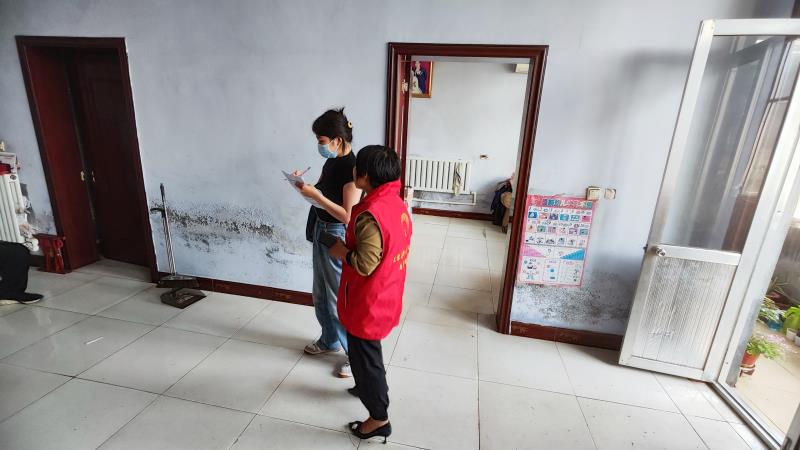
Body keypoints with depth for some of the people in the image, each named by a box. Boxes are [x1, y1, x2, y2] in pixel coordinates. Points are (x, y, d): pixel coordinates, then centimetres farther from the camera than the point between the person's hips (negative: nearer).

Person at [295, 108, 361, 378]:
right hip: (321, 230, 10)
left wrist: (316, 196, -24)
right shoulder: (331, 162, 6)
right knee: (320, 294, 21)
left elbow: (348, 216, -25)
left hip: (338, 236, -10)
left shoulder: (351, 168, -22)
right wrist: (307, 186, 0)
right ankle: (330, 341, 41)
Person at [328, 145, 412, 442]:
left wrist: (342, 251, -10)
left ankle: (379, 419, 29)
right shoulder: (397, 203, 0)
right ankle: (370, 387, 54)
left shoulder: (370, 214, -29)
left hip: (368, 302, -9)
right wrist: (352, 245, 9)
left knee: (364, 357, 11)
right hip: (386, 295, 9)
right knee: (368, 353, 30)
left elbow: (364, 264, -28)